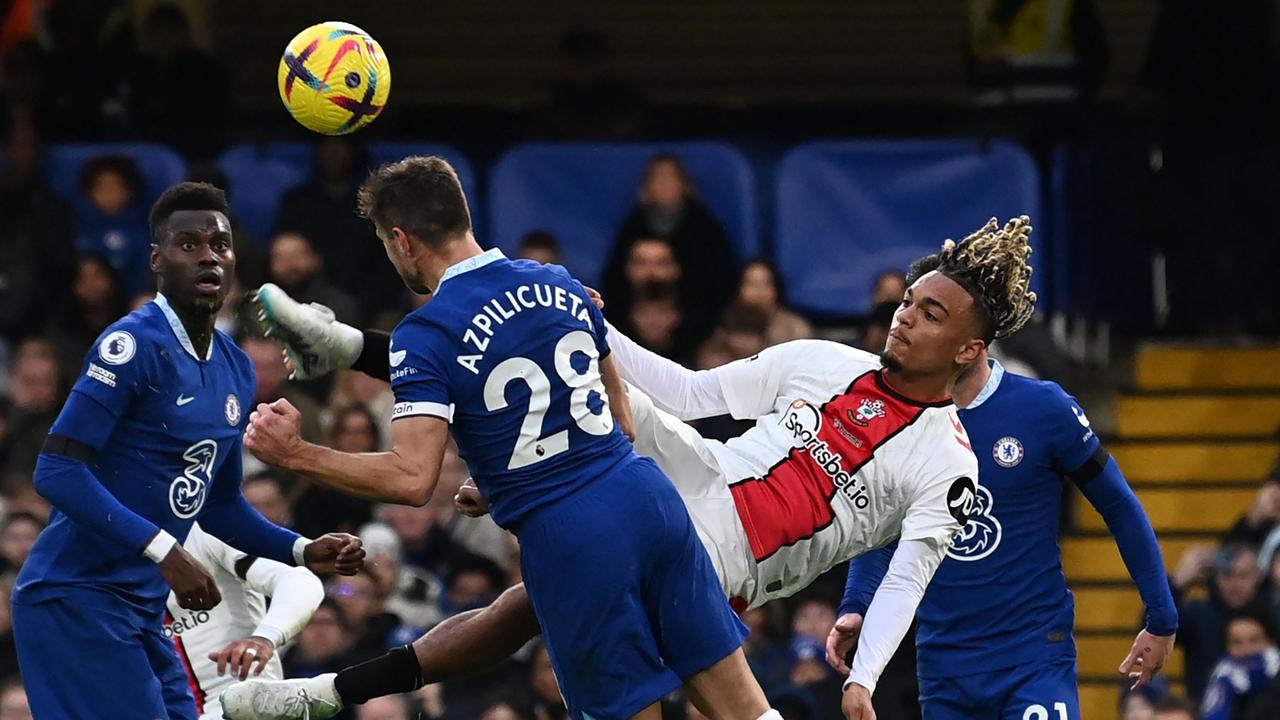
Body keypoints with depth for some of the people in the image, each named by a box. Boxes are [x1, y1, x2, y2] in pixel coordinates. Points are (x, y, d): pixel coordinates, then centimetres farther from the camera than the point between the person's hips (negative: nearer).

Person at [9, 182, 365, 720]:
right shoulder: (134, 345, -15)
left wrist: (302, 551, 10)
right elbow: (59, 471, -21)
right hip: (77, 597, -9)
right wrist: (166, 552, -26)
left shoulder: (236, 372, 12)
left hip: (143, 609, 9)